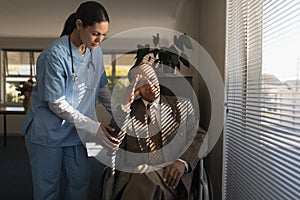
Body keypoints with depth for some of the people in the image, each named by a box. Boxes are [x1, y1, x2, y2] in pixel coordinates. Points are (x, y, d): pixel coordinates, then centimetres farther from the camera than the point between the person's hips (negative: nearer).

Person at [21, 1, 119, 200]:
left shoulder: (96, 51, -2)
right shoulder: (56, 54, -22)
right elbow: (57, 104, -20)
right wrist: (94, 127, -20)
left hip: (75, 131, 6)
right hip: (47, 132, -6)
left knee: (82, 180, 10)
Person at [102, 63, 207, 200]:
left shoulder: (182, 105, 14)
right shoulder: (126, 110, 13)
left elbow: (199, 136, 6)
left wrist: (183, 162, -14)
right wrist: (125, 105, -9)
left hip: (171, 173, 0)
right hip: (136, 174, 1)